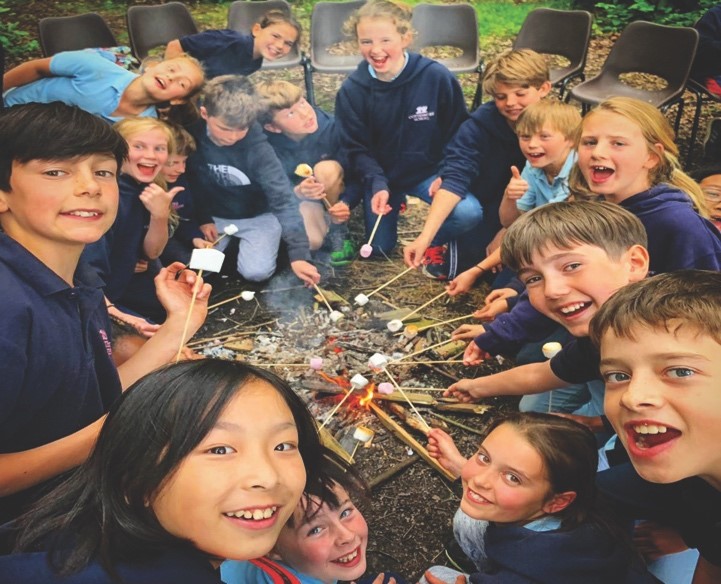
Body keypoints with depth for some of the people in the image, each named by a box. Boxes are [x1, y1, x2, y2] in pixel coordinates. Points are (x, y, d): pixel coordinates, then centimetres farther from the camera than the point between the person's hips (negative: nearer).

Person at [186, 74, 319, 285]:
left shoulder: (258, 148, -28)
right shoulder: (192, 136, -18)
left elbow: (283, 199, -32)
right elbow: (191, 183, -1)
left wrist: (298, 254, -37)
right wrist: (203, 218, -8)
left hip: (258, 216, -3)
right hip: (215, 215, 3)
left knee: (256, 271, -18)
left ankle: (242, 242, 15)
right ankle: (231, 242, 19)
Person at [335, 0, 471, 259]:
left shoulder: (437, 77, -18)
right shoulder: (352, 90, -13)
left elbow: (458, 133, -6)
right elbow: (357, 148, -7)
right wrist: (377, 185, -22)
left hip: (429, 171, -1)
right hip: (381, 176, 2)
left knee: (468, 214, -27)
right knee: (378, 248, 10)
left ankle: (438, 241, 8)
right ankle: (394, 203, 41)